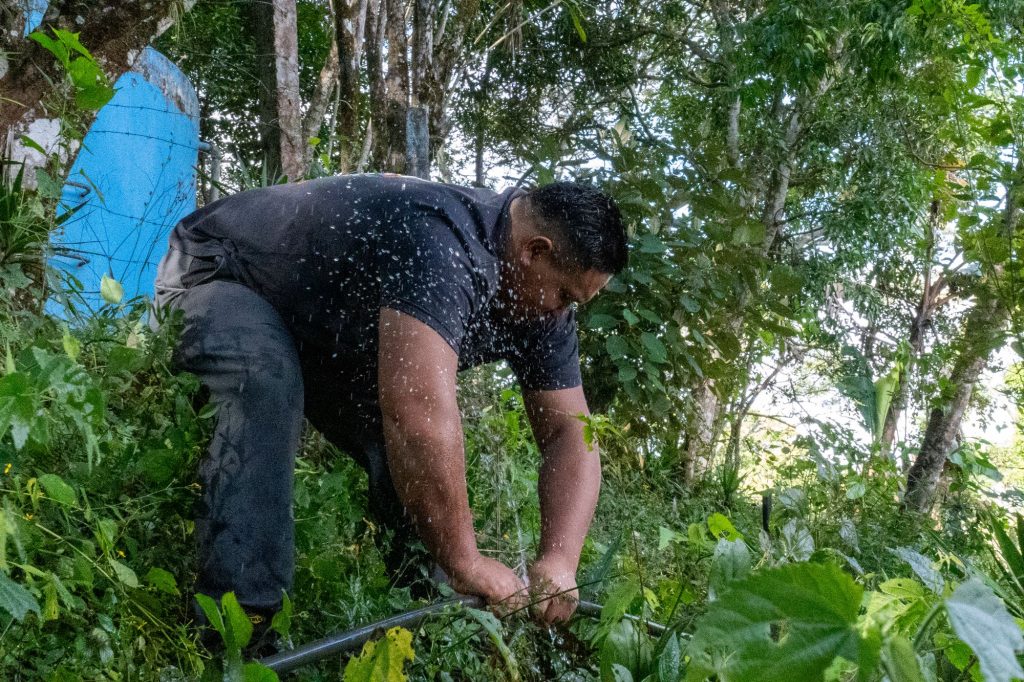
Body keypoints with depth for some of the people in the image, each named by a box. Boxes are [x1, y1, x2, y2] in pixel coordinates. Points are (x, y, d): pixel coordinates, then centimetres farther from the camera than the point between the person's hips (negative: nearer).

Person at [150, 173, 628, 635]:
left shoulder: (538, 301, -10)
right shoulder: (440, 237, -40)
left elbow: (569, 432, -11)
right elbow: (417, 409, -51)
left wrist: (558, 562, -27)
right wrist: (464, 563, -42)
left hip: (328, 332, 8)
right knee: (266, 383, -37)